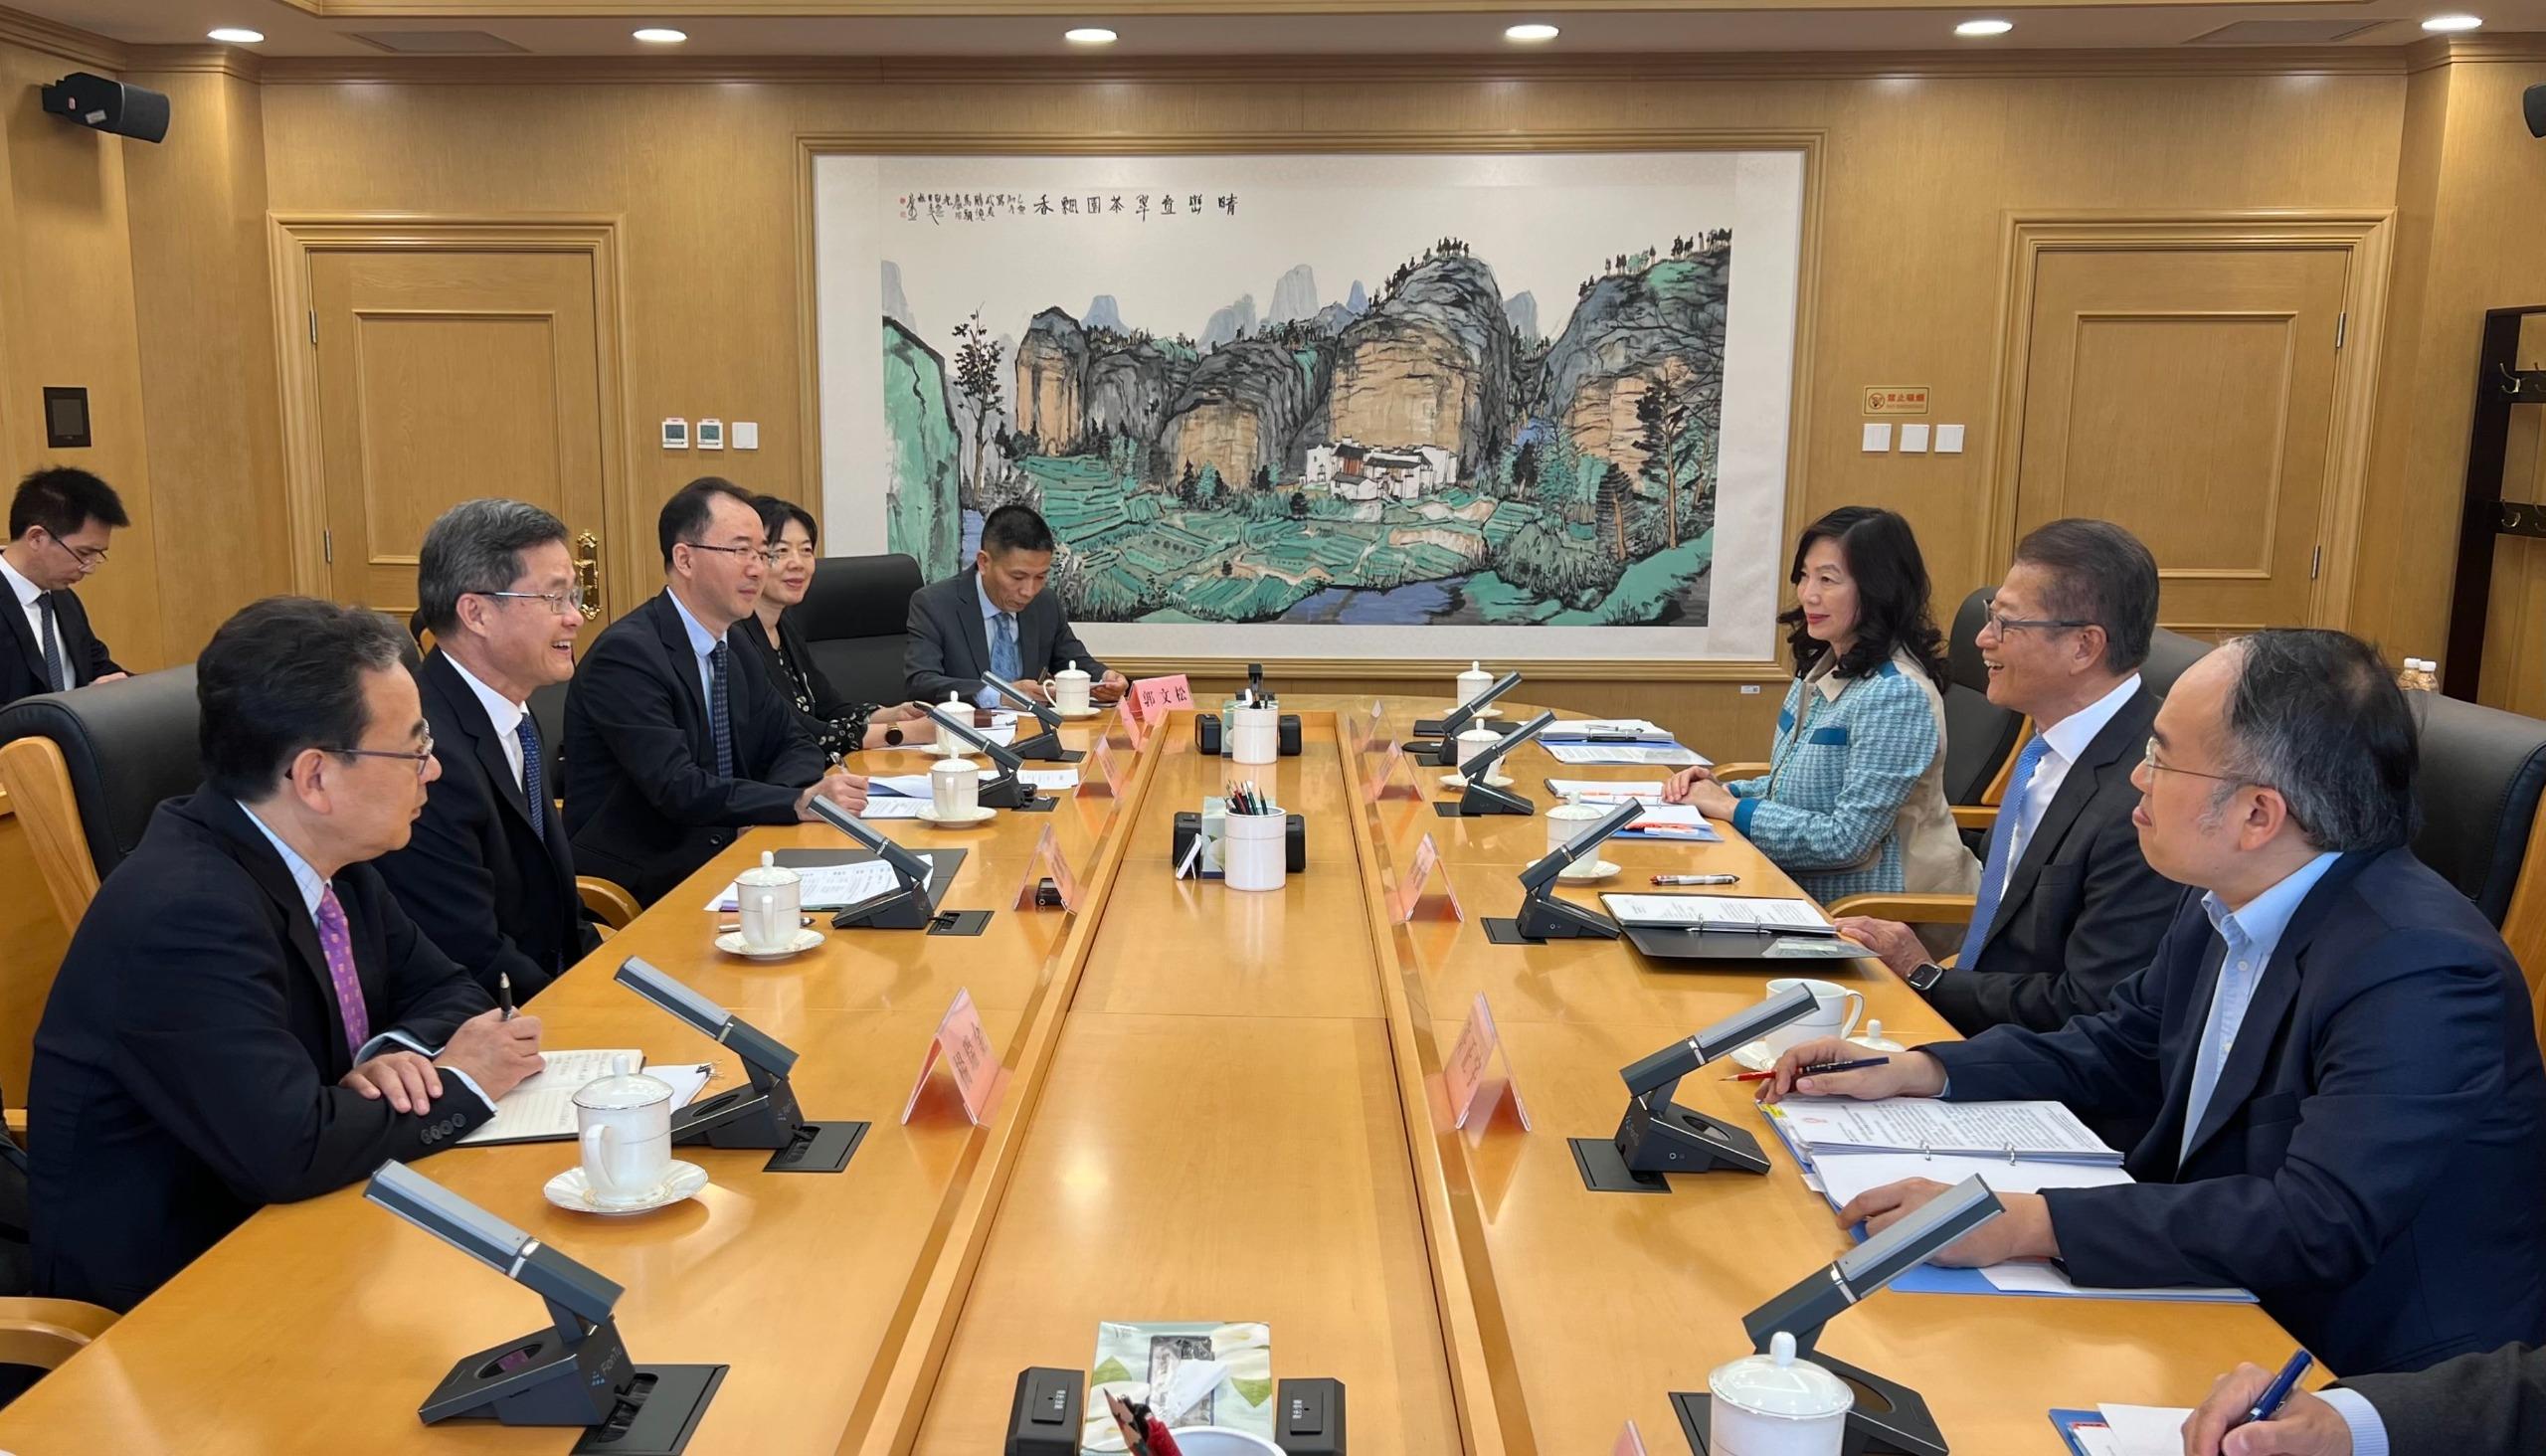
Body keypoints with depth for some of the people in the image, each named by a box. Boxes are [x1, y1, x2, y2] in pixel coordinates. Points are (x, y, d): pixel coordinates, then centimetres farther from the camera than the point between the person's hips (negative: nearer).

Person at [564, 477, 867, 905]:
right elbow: (677, 788, -24)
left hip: (716, 864, 8)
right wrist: (800, 802, -32)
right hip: (636, 891, -8)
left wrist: (784, 792, -10)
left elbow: (793, 746, 13)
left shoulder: (734, 650, 10)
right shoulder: (627, 654, -15)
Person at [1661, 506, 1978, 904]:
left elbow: (1847, 840, -22)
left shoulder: (1896, 695, -20)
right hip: (1801, 890, 8)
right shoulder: (1820, 667, 8)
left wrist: (1731, 807, -14)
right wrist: (1724, 791, -1)